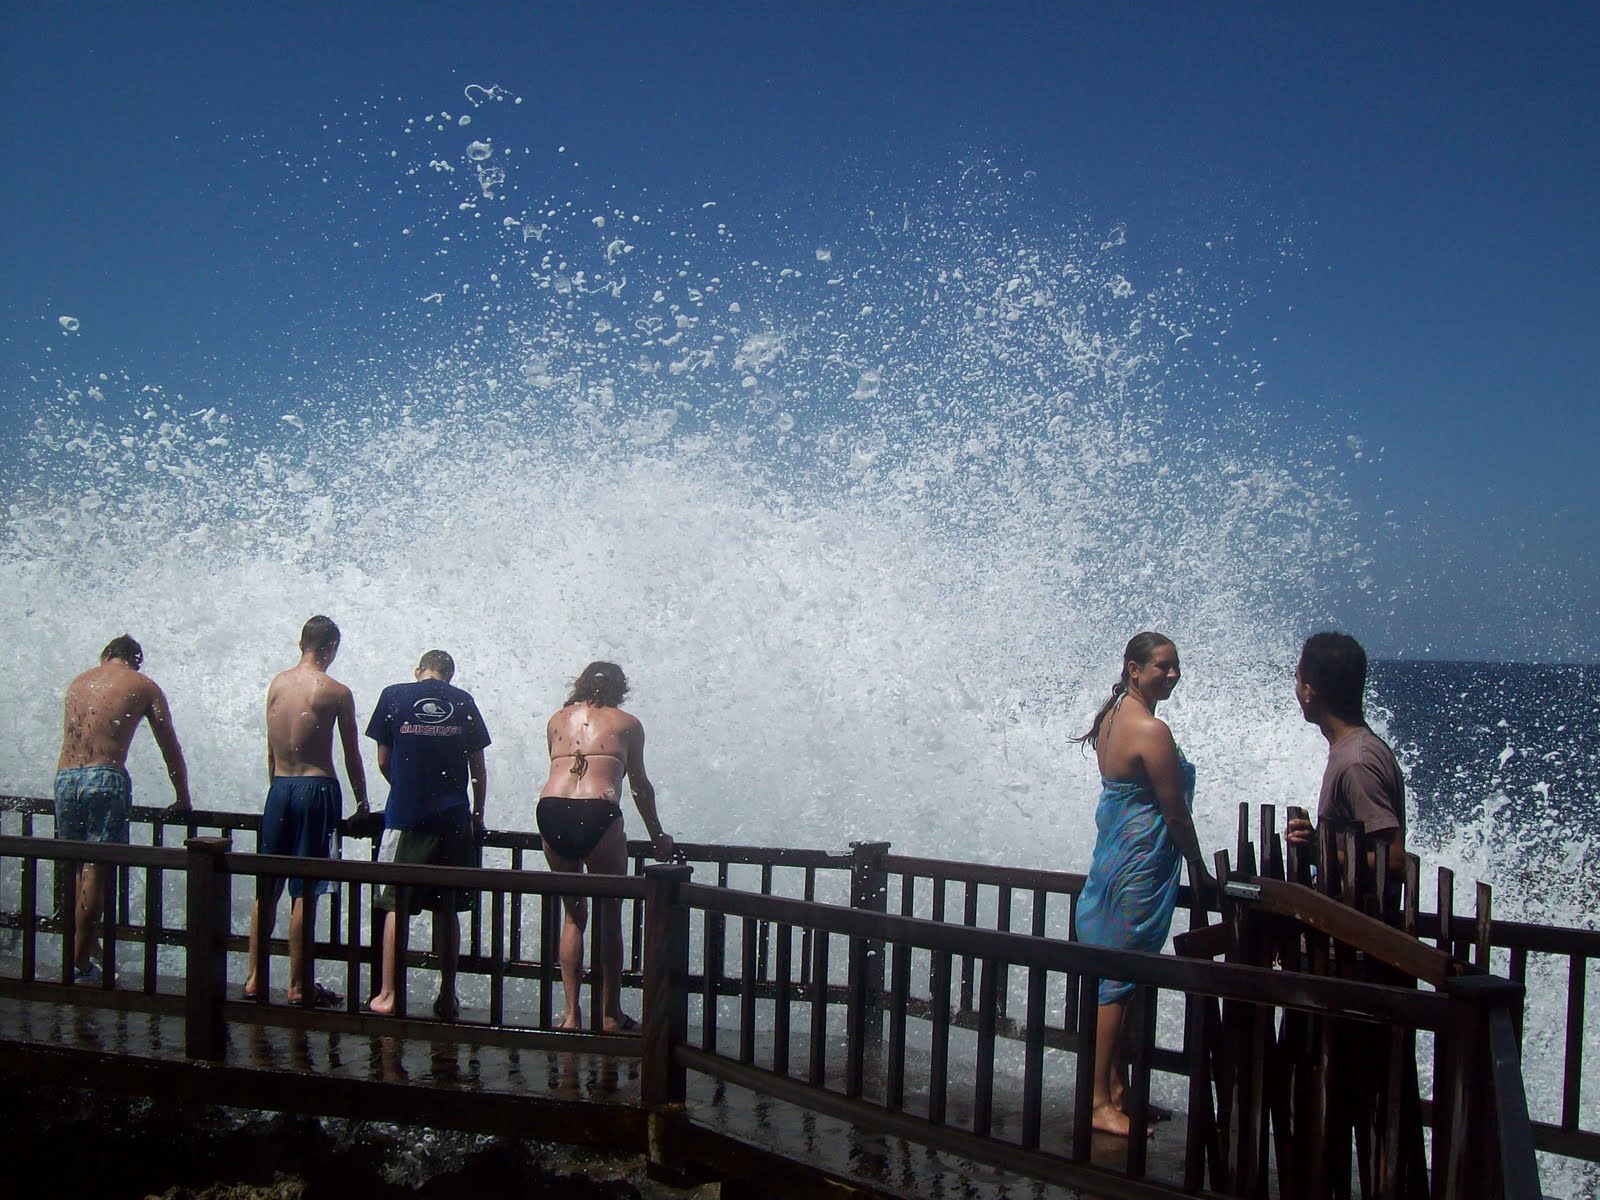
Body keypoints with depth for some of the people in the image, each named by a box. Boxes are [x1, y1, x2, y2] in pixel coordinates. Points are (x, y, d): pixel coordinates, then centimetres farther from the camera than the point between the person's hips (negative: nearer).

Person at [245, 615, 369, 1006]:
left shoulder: (276, 683, 7)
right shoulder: (336, 692, -8)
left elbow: (270, 748, 13)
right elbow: (351, 755, -2)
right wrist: (362, 801, 9)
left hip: (279, 787, 5)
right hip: (316, 788, -5)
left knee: (267, 888, 12)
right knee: (304, 892, -1)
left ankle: (253, 978, 17)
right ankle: (298, 985, 5)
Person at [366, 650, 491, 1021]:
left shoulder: (393, 696, 2)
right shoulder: (463, 702, 5)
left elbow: (383, 761, 6)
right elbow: (478, 768, 6)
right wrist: (478, 815, 17)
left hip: (405, 816, -1)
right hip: (453, 817, 1)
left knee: (396, 906, 6)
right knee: (447, 909, 8)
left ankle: (387, 995, 6)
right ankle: (447, 998, 13)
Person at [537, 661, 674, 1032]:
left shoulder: (557, 720, 23)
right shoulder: (626, 723, 15)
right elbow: (640, 786, 20)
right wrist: (657, 836, 31)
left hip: (551, 810, 3)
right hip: (597, 814, -3)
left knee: (572, 915, 16)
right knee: (609, 918, 11)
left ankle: (571, 1014, 14)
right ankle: (610, 1015, 16)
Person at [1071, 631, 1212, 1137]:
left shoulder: (1112, 718, 10)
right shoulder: (1151, 730, -19)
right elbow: (1176, 812, -16)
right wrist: (1199, 869, -2)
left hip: (1111, 859, 10)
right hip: (1142, 865, -10)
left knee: (1117, 978, 15)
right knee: (1120, 983, -4)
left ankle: (1117, 1091, 25)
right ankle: (1101, 1102, 3)